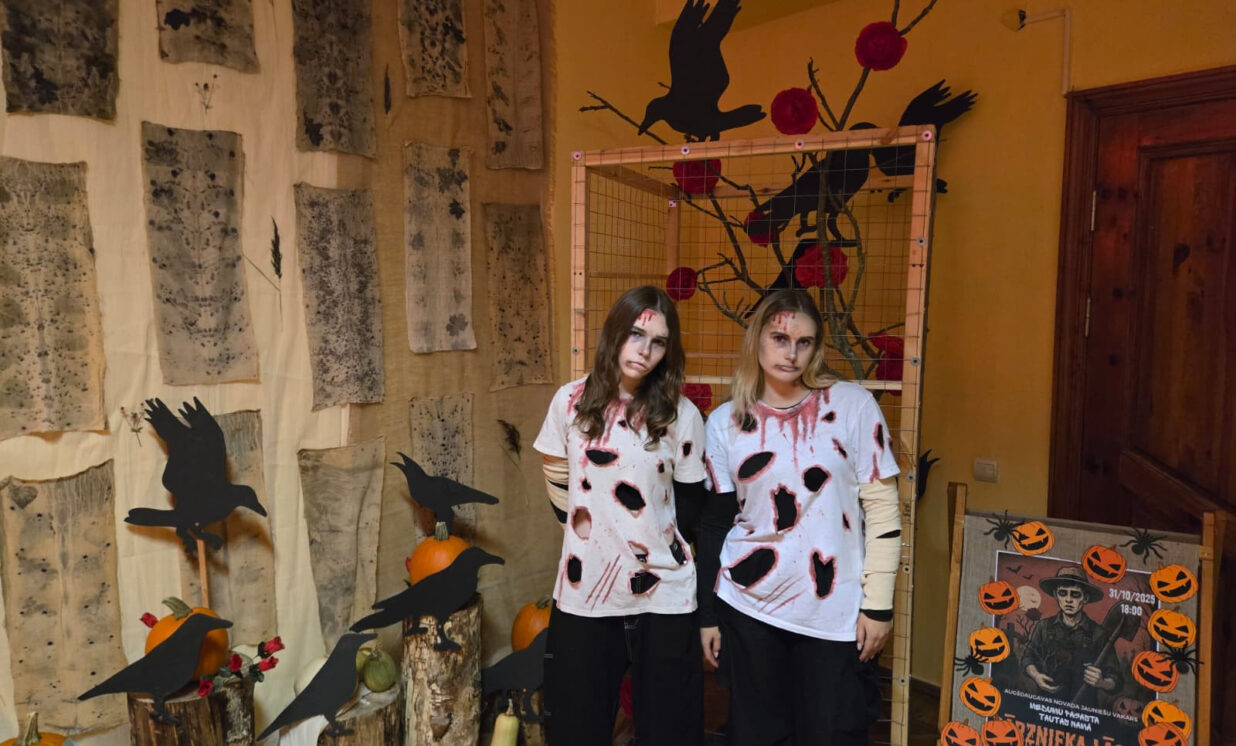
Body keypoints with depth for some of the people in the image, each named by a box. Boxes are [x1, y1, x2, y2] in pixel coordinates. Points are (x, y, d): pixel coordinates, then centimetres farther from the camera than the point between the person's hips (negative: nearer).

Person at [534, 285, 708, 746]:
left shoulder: (681, 415, -6)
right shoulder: (571, 401, -3)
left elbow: (690, 505, 3)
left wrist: (658, 547, 6)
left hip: (663, 594, -1)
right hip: (583, 590, 1)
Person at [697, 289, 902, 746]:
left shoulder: (852, 404, -4)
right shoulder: (725, 422, 1)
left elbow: (882, 508, -3)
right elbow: (714, 522, 4)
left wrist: (878, 603, -5)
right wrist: (707, 615, 6)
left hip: (836, 612, -1)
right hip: (747, 606, 2)